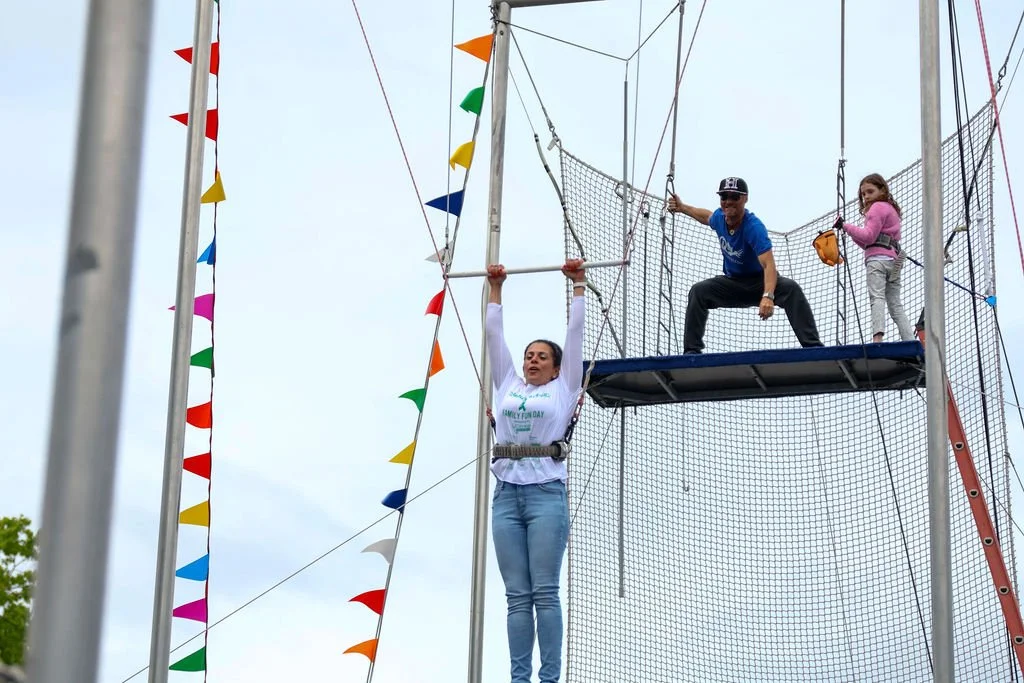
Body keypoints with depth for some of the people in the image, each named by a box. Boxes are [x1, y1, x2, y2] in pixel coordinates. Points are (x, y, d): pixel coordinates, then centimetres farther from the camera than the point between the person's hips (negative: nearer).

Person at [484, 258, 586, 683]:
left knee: (544, 593, -6)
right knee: (517, 596, 2)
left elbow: (575, 333, 9)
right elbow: (494, 334, 23)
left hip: (546, 494, -4)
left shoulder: (563, 390, 10)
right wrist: (495, 289, 26)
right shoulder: (508, 386, 19)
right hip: (506, 495, 4)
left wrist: (578, 284, 13)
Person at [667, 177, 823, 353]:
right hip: (732, 283, 5)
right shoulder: (719, 216, -10)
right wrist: (681, 208, 20)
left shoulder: (754, 227, -30)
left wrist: (768, 296, -57)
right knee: (698, 291, -19)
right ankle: (692, 350, -17)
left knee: (790, 288, -34)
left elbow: (769, 265, -42)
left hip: (760, 283, -5)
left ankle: (813, 346, -40)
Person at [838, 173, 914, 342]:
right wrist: (853, 234, 15)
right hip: (893, 261, 9)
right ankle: (910, 342, -4)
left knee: (877, 298, -21)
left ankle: (877, 337, -38)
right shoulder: (891, 209, 32)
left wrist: (845, 226, -4)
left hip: (878, 258, -9)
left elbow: (869, 236, -9)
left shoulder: (878, 207, 2)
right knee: (896, 305, 5)